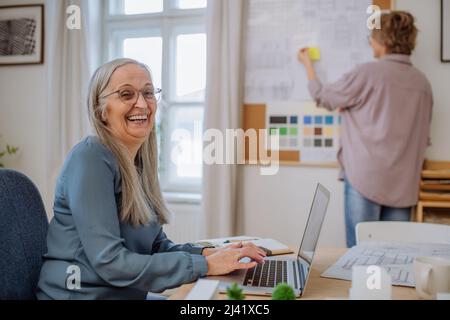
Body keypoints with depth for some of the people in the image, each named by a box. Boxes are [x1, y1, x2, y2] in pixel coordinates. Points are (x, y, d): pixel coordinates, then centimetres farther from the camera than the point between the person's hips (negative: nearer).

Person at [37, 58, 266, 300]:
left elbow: (156, 245, 9)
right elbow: (110, 262, -22)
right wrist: (204, 265, -20)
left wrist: (209, 253, -8)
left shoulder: (140, 162, 6)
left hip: (128, 294, 7)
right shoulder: (90, 158, -17)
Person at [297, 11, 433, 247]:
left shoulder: (368, 73, -8)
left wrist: (307, 63, 21)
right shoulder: (422, 83, 7)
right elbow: (421, 136, 15)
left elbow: (323, 97, 5)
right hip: (404, 184, 5)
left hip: (366, 179, -5)